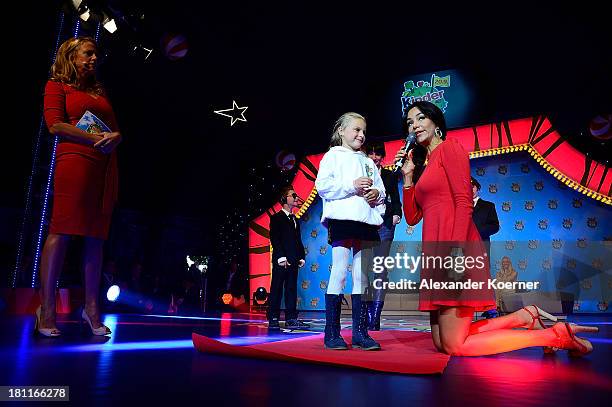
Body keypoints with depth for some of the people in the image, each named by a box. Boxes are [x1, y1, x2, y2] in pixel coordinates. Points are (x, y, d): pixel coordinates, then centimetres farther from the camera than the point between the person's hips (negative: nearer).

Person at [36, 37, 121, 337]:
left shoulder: (100, 91, 28)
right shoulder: (57, 85, 11)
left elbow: (116, 129, 22)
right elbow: (55, 125, -3)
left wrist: (114, 138, -2)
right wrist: (96, 139, -11)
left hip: (105, 165, 6)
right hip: (75, 160, -6)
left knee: (96, 236, 1)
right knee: (61, 231, -10)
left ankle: (91, 307, 5)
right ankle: (46, 308, -4)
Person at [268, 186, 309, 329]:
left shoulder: (294, 219, 20)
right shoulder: (276, 218, -1)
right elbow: (274, 239, -10)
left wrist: (301, 257, 10)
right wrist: (281, 257, -16)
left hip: (293, 261, 7)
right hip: (281, 261, -7)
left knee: (291, 290, 6)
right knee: (277, 290, -3)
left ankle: (291, 319, 9)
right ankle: (273, 320, 1)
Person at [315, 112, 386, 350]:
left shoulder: (368, 162, 25)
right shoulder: (333, 156, 9)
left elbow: (381, 192, 20)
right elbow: (322, 185, -6)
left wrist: (376, 194, -2)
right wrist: (352, 186, -13)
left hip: (367, 221, 6)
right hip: (342, 219, -6)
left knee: (362, 276, 4)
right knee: (339, 272, -8)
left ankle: (360, 332, 9)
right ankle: (332, 333, -2)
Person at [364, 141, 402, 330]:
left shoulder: (390, 176, 16)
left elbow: (395, 199, 16)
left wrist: (396, 215, -3)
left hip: (384, 225, 1)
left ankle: (375, 315, -4)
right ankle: (367, 312, 2)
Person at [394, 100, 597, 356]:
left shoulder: (449, 148, 1)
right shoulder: (422, 164, 25)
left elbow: (464, 202, -12)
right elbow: (412, 218, 19)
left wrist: (457, 250, -22)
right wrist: (408, 176, 12)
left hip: (453, 248, -9)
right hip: (436, 250, 9)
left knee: (454, 346, -9)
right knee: (441, 342, 8)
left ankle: (557, 335, 0)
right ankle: (525, 317, 14)